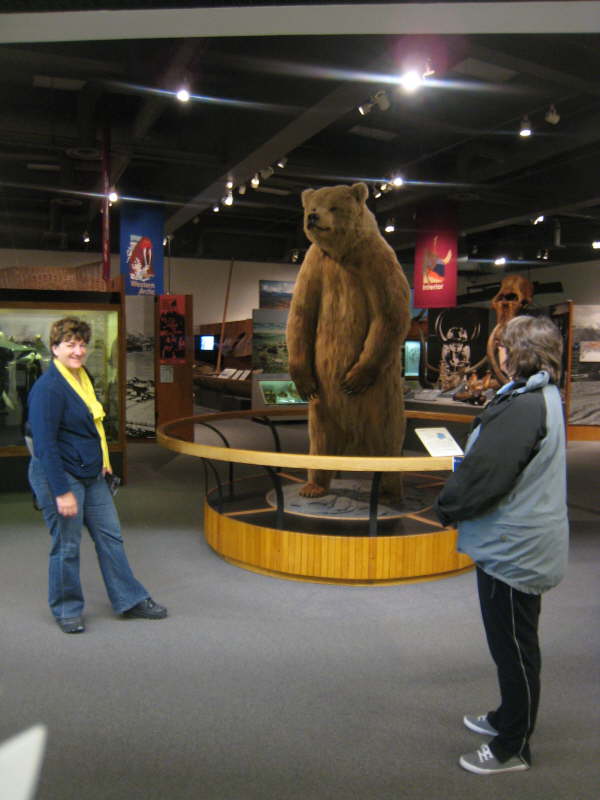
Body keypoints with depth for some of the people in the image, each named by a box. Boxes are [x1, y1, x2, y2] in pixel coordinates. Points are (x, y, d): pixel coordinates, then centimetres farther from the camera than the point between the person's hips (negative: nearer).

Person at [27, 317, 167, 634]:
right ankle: (66, 610, 24)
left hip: (92, 475, 9)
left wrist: (102, 461, 16)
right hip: (59, 476, -9)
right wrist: (62, 492, -23)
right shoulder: (48, 388, -19)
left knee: (110, 537, 13)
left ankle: (130, 600, 24)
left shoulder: (83, 377, 9)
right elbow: (45, 444, -22)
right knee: (67, 546, 4)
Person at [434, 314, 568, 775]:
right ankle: (509, 719, 43)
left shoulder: (523, 406, -25)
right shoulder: (544, 398, 8)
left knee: (514, 648, 6)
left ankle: (513, 749, 24)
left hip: (513, 549, -10)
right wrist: (458, 500, 8)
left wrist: (447, 507, -11)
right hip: (521, 543, 10)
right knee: (514, 645, 24)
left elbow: (485, 473, -28)